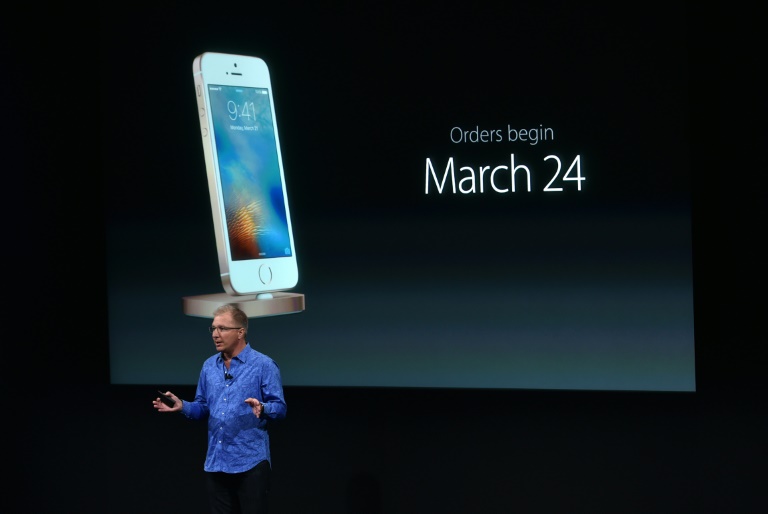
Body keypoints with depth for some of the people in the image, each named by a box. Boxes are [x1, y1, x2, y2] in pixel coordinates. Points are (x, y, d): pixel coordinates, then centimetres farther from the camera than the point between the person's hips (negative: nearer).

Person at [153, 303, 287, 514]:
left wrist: (262, 409, -29)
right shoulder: (209, 366, 12)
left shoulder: (264, 365, -6)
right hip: (215, 462, 6)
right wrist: (182, 406, -2)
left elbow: (280, 407, -8)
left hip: (250, 463, -6)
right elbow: (203, 407, 17)